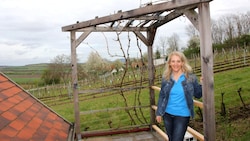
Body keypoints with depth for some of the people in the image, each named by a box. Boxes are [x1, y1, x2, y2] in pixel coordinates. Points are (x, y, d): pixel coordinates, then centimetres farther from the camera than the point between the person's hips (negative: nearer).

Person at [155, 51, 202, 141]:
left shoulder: (191, 77, -7)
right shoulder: (166, 78, -1)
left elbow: (198, 95, 0)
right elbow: (162, 96, 5)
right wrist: (159, 113, 5)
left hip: (182, 115, -3)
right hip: (167, 114, 3)